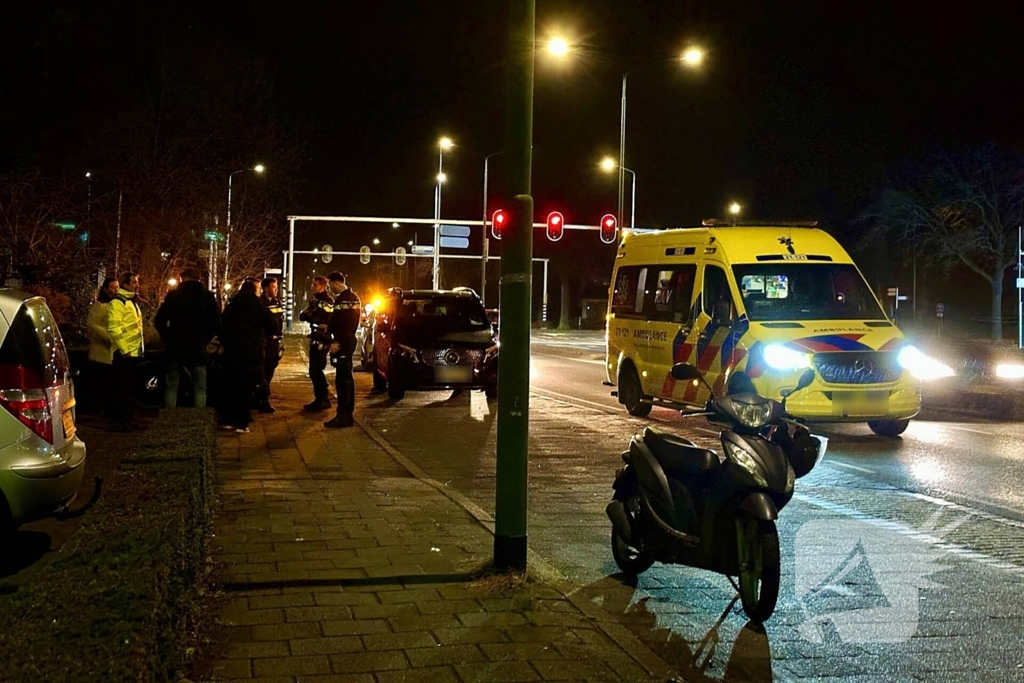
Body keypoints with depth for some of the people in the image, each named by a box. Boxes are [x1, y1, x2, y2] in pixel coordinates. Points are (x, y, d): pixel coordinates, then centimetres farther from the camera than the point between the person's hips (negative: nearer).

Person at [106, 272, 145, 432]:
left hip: (134, 352, 9)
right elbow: (114, 328, -20)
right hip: (124, 353, -9)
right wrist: (124, 349, -21)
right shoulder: (117, 302, -12)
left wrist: (141, 348, 21)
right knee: (121, 388, -6)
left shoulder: (132, 302, 19)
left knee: (129, 388, 14)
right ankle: (117, 421, -2)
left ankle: (128, 419, 20)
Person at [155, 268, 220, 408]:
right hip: (198, 349, 0)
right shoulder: (207, 297, 3)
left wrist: (168, 338, 10)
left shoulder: (173, 295, 0)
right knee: (200, 388, 4)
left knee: (171, 387, 8)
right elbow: (216, 323, 2)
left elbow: (160, 320, -1)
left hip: (175, 348, 0)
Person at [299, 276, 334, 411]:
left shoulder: (326, 302, -14)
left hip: (321, 340, -10)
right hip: (316, 339, 10)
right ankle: (319, 399, 18)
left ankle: (324, 400, -4)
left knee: (315, 370, -8)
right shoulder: (317, 300, 17)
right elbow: (302, 316, 8)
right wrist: (308, 313, -11)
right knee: (315, 370, 12)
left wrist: (307, 313, -6)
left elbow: (310, 317, -24)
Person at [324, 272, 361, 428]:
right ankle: (348, 413, 22)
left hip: (342, 342, -10)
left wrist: (336, 341, -19)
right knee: (347, 377, 15)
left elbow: (338, 322, -21)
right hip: (350, 339, 10)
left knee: (342, 379, -10)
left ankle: (342, 416, -11)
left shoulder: (342, 299, -17)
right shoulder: (353, 297, 15)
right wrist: (329, 327, 19)